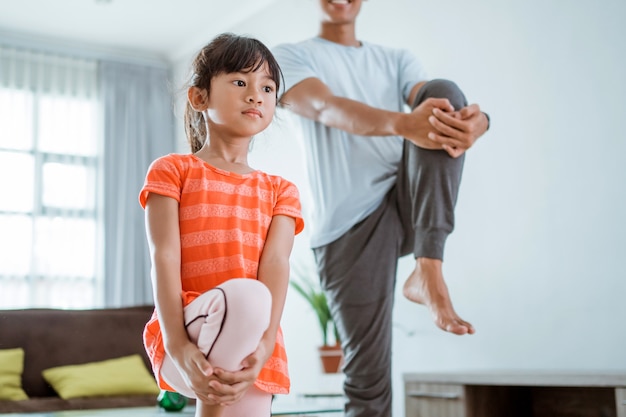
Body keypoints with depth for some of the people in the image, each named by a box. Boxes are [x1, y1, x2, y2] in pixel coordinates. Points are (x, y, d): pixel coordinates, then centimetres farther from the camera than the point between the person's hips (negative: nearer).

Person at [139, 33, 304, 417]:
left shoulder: (280, 191, 15)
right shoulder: (173, 170, 7)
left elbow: (276, 264, -2)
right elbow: (165, 256, -6)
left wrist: (264, 345, -19)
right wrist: (177, 346, -20)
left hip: (252, 351, 4)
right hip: (186, 334, -3)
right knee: (246, 296, -34)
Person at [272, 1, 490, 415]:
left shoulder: (396, 60, 19)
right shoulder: (290, 57, 7)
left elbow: (437, 103, -2)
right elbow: (327, 109, -15)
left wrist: (475, 122, -29)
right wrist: (402, 123, -37)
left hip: (409, 202, 3)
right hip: (348, 226, -3)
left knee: (444, 92, -20)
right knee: (367, 379, -5)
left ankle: (430, 271, -25)